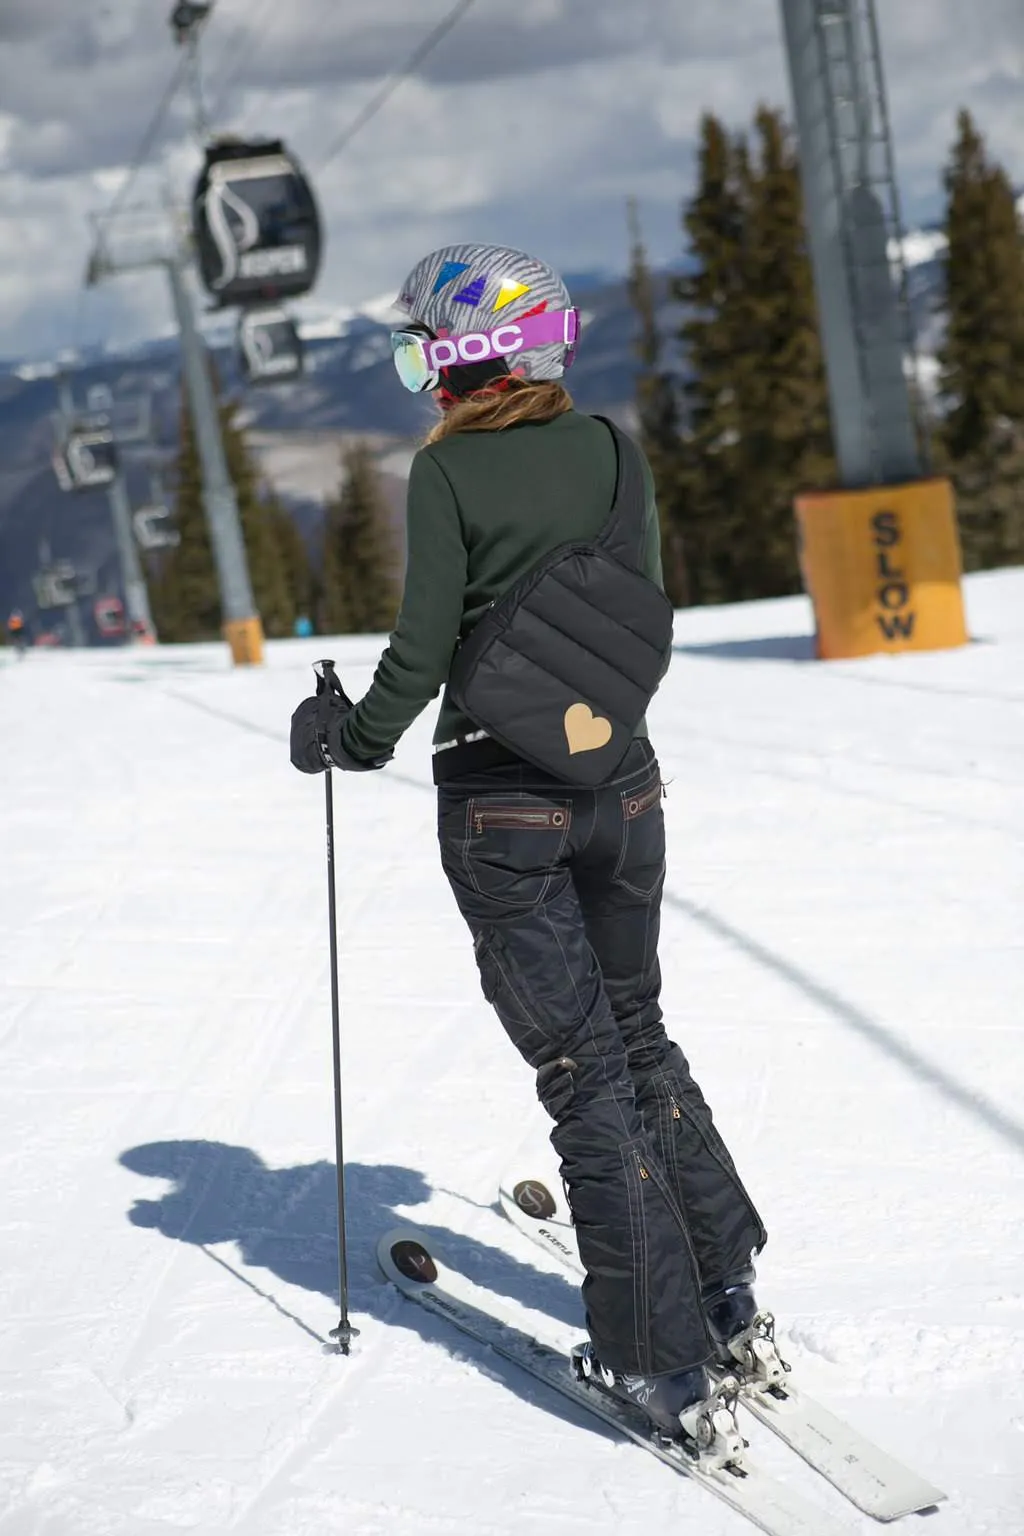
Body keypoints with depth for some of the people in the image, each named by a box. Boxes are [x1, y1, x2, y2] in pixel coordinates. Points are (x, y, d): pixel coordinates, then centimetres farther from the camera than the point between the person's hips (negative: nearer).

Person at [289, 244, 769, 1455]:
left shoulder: (447, 470, -12)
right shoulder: (609, 452, 3)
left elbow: (423, 650, -13)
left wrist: (350, 739, 4)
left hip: (501, 801, -5)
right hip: (621, 780, 5)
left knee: (582, 1072, 1)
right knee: (638, 1035, 22)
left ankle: (666, 1360, 3)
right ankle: (721, 1283, 26)